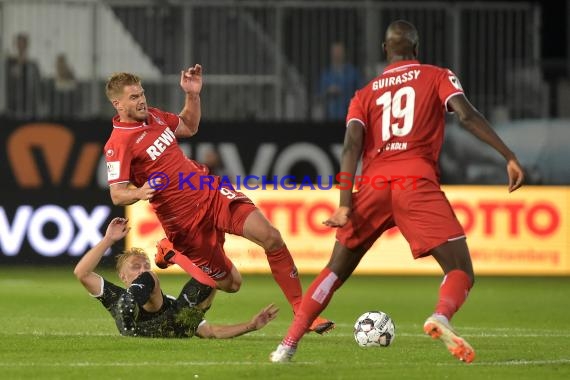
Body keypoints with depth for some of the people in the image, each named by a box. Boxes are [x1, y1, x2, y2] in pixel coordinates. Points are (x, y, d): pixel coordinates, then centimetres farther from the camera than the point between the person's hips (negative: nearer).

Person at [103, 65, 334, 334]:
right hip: (183, 219, -6)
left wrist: (193, 95, 10)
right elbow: (117, 195, -18)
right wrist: (140, 193, -39)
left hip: (211, 192, 6)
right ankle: (175, 255, 27)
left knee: (270, 236, -14)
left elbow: (189, 127, 25)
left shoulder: (153, 116, 7)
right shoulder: (118, 144, -16)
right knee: (230, 284, 1)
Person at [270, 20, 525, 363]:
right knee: (461, 271, -1)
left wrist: (345, 204, -3)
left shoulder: (366, 94, 21)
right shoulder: (437, 77, 15)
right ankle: (441, 316, -34)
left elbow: (352, 145, 5)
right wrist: (510, 157, -6)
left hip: (373, 184, 3)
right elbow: (468, 116, -3)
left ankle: (289, 344, 6)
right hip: (417, 182, -3)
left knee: (337, 270, 16)